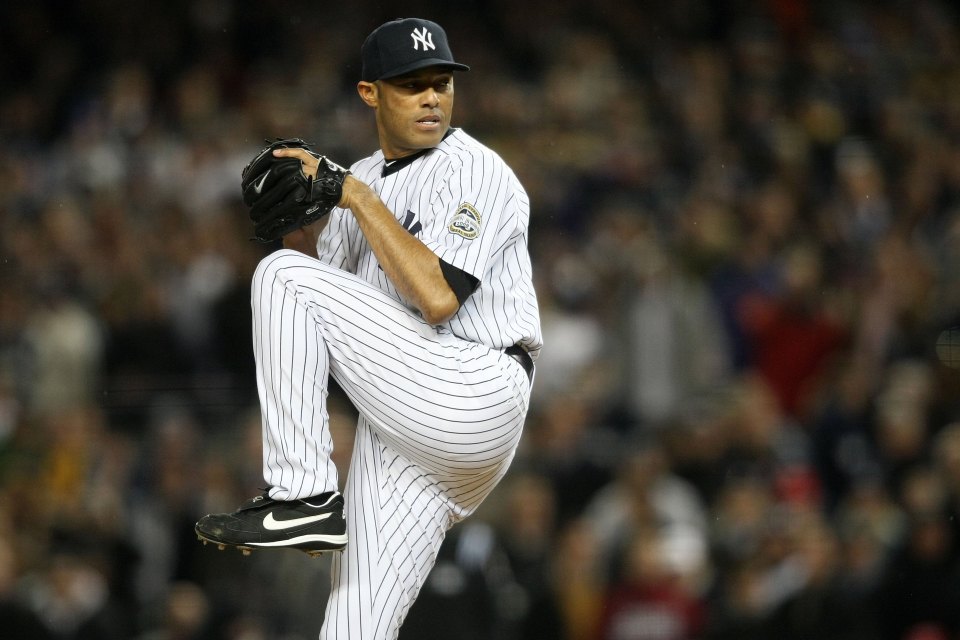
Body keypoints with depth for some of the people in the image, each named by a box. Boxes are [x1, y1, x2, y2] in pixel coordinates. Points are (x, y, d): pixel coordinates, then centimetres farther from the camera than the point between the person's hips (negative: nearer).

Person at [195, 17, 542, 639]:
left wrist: (359, 200, -14)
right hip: (400, 432, 8)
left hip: (476, 396, -8)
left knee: (285, 278, -14)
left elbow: (437, 297, -21)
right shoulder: (362, 179, 18)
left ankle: (302, 497, -12)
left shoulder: (477, 173, -6)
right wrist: (299, 221, 2)